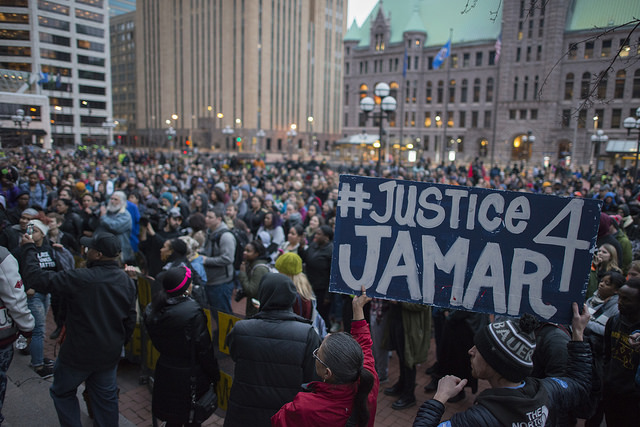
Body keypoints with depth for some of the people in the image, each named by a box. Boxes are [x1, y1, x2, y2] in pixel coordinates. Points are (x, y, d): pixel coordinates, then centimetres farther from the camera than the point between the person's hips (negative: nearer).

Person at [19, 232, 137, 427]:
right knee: (106, 396, 20)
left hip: (79, 354, -5)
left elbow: (38, 278, -17)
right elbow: (130, 320, 3)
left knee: (62, 392, 20)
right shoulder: (127, 281, -5)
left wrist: (29, 248, -4)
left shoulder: (80, 278, -25)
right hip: (110, 354, 5)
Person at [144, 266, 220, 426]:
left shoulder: (152, 310, -4)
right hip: (190, 375, -6)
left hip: (165, 371, 6)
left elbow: (156, 341, 6)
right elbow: (204, 349, -18)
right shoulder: (193, 312, -24)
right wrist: (215, 375, -8)